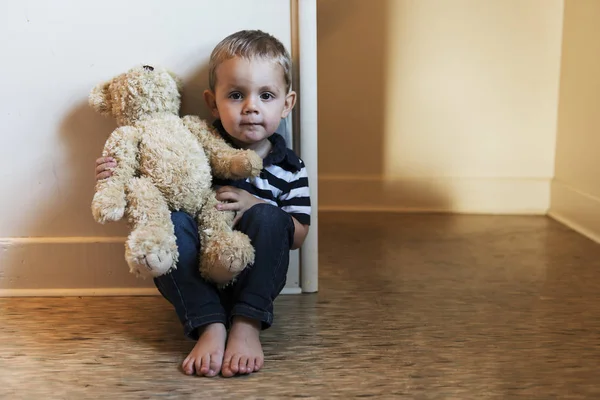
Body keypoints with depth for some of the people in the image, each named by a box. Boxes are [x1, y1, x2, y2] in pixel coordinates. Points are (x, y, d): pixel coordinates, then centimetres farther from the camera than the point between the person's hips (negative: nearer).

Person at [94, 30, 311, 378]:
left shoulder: (290, 169, 0)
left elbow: (298, 236, -1)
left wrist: (254, 204, -17)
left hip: (251, 278, 0)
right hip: (195, 274, 1)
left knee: (267, 217, -27)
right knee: (170, 220, -27)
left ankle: (247, 325, -26)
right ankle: (210, 326, -31)